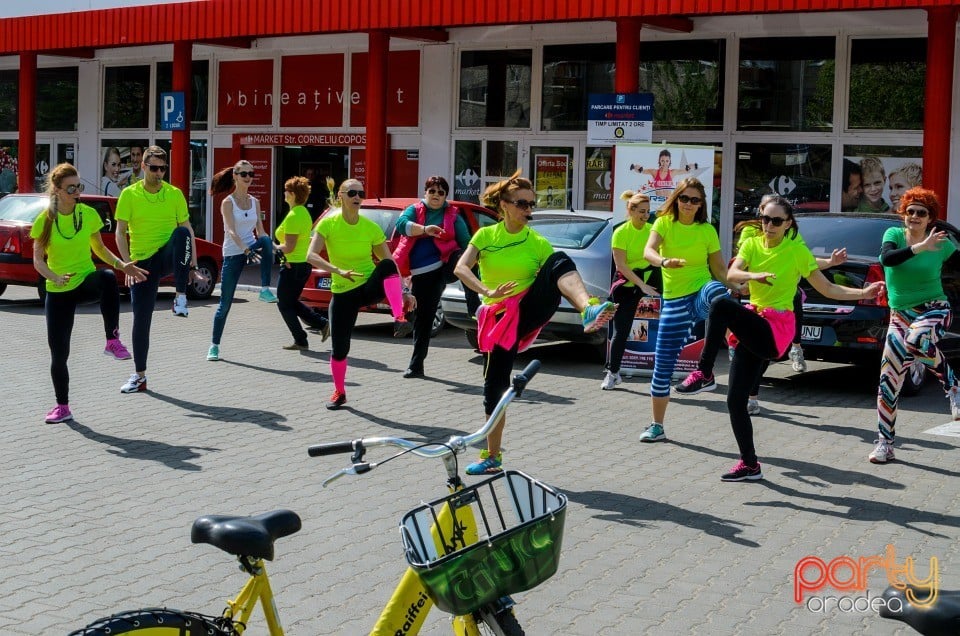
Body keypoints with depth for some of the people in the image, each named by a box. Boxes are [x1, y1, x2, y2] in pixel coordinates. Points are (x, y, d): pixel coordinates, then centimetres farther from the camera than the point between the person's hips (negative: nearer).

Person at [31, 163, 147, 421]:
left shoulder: (89, 214, -1)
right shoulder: (44, 220, -7)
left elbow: (99, 248, 10)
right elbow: (37, 260, -7)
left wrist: (123, 265, -6)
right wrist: (55, 277, -27)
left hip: (86, 280, 0)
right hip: (58, 292, 0)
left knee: (107, 278, -38)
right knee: (58, 353, 0)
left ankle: (112, 341, -30)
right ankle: (62, 406, 19)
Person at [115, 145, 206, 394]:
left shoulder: (175, 194, 2)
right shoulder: (129, 194, -1)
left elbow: (187, 229, 3)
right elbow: (120, 233, -2)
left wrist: (192, 265, -4)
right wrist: (128, 264, -13)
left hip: (168, 257, 0)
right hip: (142, 262, 0)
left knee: (181, 233, -34)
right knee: (141, 318, 0)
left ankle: (181, 297, -31)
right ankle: (139, 376, 13)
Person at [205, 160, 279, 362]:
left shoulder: (255, 202, 9)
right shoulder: (228, 203, -6)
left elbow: (260, 231, 9)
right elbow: (232, 231, -18)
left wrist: (272, 247, -9)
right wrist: (246, 250, -32)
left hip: (252, 248, 4)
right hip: (233, 253, -4)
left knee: (267, 241, -32)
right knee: (225, 303, -2)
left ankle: (265, 290, -29)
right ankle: (214, 345, 10)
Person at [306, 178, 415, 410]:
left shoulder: (371, 228, -4)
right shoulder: (328, 223, -9)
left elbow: (390, 265, 1)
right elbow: (312, 256, -22)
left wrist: (403, 292, -9)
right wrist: (339, 271, -37)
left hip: (370, 287, 0)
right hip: (342, 293, 0)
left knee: (386, 266, -33)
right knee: (339, 348, -2)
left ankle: (399, 319, -44)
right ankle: (339, 393, 24)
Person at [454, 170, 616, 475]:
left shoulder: (538, 243, 1)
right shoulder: (486, 235, 4)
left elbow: (563, 278, -8)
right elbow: (461, 268, -10)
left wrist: (585, 310, -24)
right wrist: (487, 291, -27)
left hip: (530, 309, -2)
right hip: (499, 316, 2)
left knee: (560, 260, -27)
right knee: (495, 383, 0)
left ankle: (591, 310, -57)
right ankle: (492, 456, 18)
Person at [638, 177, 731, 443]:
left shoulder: (707, 230, 5)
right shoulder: (664, 223, 2)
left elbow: (719, 268, 9)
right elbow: (648, 251, -17)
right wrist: (664, 261, -39)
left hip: (702, 291, -1)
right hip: (675, 299, 1)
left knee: (717, 292, -41)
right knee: (663, 364, 2)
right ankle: (657, 426, 18)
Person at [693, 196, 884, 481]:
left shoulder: (797, 251, -4)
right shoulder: (752, 244, 7)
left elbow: (827, 289, -2)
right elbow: (731, 275, -10)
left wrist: (863, 293, -15)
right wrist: (754, 275, -30)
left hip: (775, 331, -6)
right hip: (754, 330, 6)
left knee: (722, 304, -31)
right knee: (735, 401, 2)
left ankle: (704, 372, -24)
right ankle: (750, 465, 15)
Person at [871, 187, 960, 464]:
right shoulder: (894, 234, -1)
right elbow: (886, 258, -23)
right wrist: (919, 247, -31)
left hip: (934, 309, -2)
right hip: (900, 315, 3)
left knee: (917, 340, -38)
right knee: (888, 381, -2)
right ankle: (885, 443, 9)